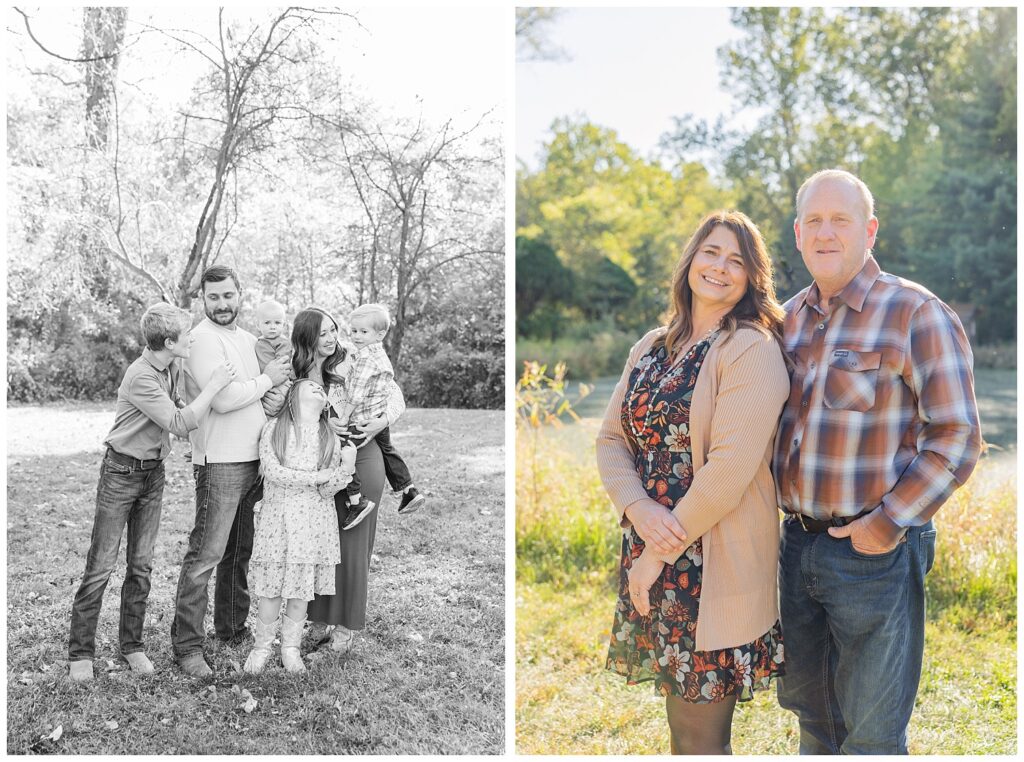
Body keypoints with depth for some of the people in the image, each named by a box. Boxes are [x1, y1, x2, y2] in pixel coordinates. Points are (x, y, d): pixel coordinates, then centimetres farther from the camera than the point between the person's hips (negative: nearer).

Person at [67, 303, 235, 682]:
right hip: (121, 471, -7)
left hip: (153, 472, 7)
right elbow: (179, 424, -26)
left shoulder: (174, 367, 1)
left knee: (141, 564, 10)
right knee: (101, 565, -2)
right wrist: (214, 385, -24)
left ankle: (132, 644, 20)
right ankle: (80, 651, 8)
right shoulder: (140, 377, -23)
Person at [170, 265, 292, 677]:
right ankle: (187, 644, 2)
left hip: (255, 459, 8)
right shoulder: (203, 338, -10)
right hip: (220, 462, -8)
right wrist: (267, 379, -9)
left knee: (241, 551, 17)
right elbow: (224, 398, -20)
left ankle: (232, 627, 30)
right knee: (205, 555, -6)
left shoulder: (248, 339, 16)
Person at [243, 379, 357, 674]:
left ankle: (291, 648, 22)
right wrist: (316, 476, -13)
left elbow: (328, 490, -3)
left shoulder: (331, 437, 4)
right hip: (277, 519, -2)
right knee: (271, 589, 0)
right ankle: (262, 647, 19)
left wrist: (346, 469, -23)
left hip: (314, 524, 2)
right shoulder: (274, 429, -1)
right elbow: (272, 472, -12)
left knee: (300, 592, 6)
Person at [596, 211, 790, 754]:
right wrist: (640, 510, -12)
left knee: (699, 736, 3)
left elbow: (732, 466, -18)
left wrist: (662, 552, -14)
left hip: (716, 563, -6)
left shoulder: (753, 349, -10)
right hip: (650, 555, 6)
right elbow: (610, 439, 7)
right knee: (681, 716, 16)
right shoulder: (652, 347, 11)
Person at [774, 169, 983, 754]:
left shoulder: (916, 314, -10)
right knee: (809, 705, 21)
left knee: (870, 732, 7)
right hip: (797, 545, 6)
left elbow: (957, 437, -13)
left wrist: (889, 523, -17)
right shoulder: (789, 318, 9)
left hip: (875, 552, -6)